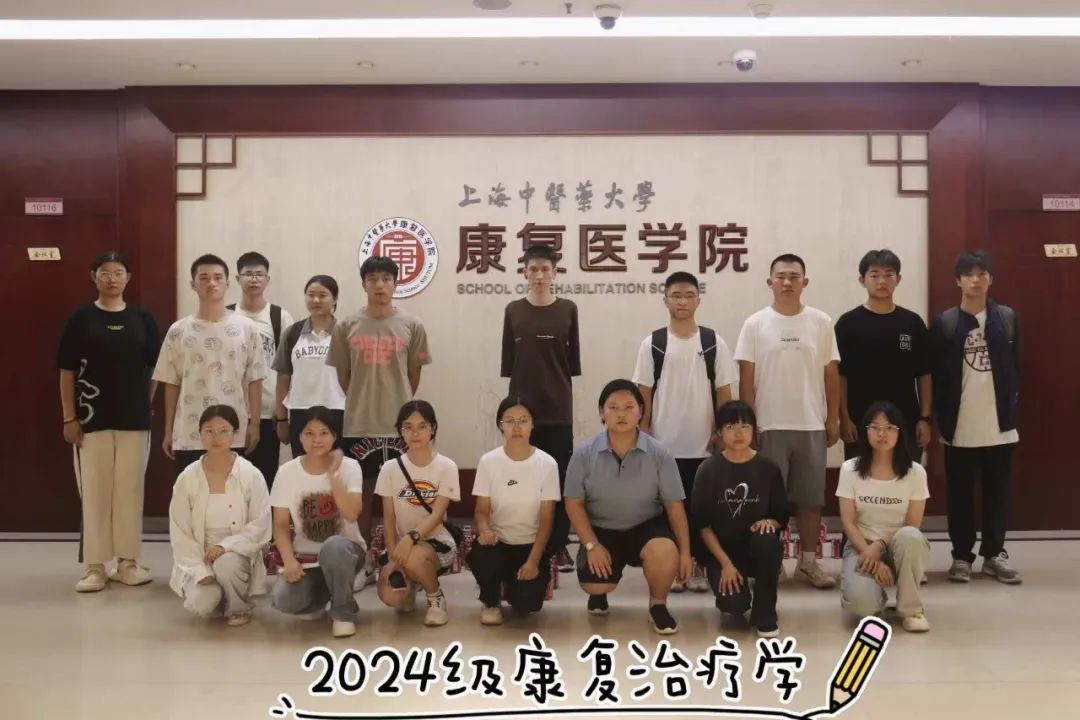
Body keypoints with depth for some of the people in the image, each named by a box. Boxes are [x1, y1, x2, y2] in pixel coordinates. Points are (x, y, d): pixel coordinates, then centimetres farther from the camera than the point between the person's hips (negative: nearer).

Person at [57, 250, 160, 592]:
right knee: (94, 490, 3)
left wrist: (146, 406, 3)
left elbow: (154, 370, 10)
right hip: (92, 419, -1)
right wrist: (69, 417, -5)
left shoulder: (143, 319, 4)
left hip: (135, 419, 2)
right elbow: (67, 372, -1)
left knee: (130, 489, 7)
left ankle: (128, 561, 17)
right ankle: (95, 566, 11)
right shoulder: (80, 319, 0)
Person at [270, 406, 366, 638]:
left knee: (333, 547, -39)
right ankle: (318, 597, 11)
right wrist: (289, 560, -18)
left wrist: (333, 475, -25)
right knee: (285, 600, -27)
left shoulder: (349, 467, -7)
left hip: (343, 550, -2)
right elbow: (281, 525, -2)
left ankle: (343, 612, -13)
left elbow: (352, 514, -21)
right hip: (305, 556, 2)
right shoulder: (287, 472, -2)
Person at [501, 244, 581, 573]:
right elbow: (508, 362, 5)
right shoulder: (514, 311, 3)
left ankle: (559, 546, 12)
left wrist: (563, 394, 1)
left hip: (558, 409, 0)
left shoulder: (567, 310, 2)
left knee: (559, 478, 4)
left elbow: (572, 360, 5)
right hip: (522, 407, 0)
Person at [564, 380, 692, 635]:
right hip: (602, 530, 1)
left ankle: (658, 606, -1)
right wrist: (592, 545, -15)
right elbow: (574, 504, -5)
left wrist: (685, 552, -9)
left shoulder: (660, 454, -11)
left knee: (666, 553, -33)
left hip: (646, 526, -1)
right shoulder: (584, 454, -10)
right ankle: (599, 594, 21)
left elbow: (674, 505, -6)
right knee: (594, 583, -22)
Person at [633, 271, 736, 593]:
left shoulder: (714, 343, 1)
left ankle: (698, 566, 18)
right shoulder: (652, 344, 0)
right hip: (663, 444, 0)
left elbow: (724, 393, 3)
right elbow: (643, 393, 2)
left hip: (703, 444, 0)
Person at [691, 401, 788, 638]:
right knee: (734, 604, -27)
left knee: (766, 538, -35)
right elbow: (702, 524, -7)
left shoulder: (768, 469, -1)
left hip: (758, 548, 2)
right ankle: (736, 598, 15)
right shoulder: (708, 470, -6)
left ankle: (765, 616, -15)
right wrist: (725, 563, -15)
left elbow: (782, 516, 6)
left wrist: (770, 522, -18)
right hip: (721, 550, -1)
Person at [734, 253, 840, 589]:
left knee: (811, 497, 7)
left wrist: (833, 419, 2)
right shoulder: (755, 324, -1)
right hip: (769, 425, -1)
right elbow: (746, 379, 0)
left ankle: (808, 562, 18)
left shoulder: (821, 322, 3)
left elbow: (831, 375, 5)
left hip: (812, 425, 1)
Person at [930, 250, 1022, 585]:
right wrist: (941, 418, -5)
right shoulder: (944, 323, -1)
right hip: (960, 426, -2)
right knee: (960, 494, 6)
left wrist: (1012, 411, 0)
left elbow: (1015, 369, 7)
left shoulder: (1007, 318, 5)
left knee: (997, 492, 8)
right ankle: (962, 556, 15)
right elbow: (935, 375, -1)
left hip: (999, 425, 2)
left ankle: (995, 554, 18)